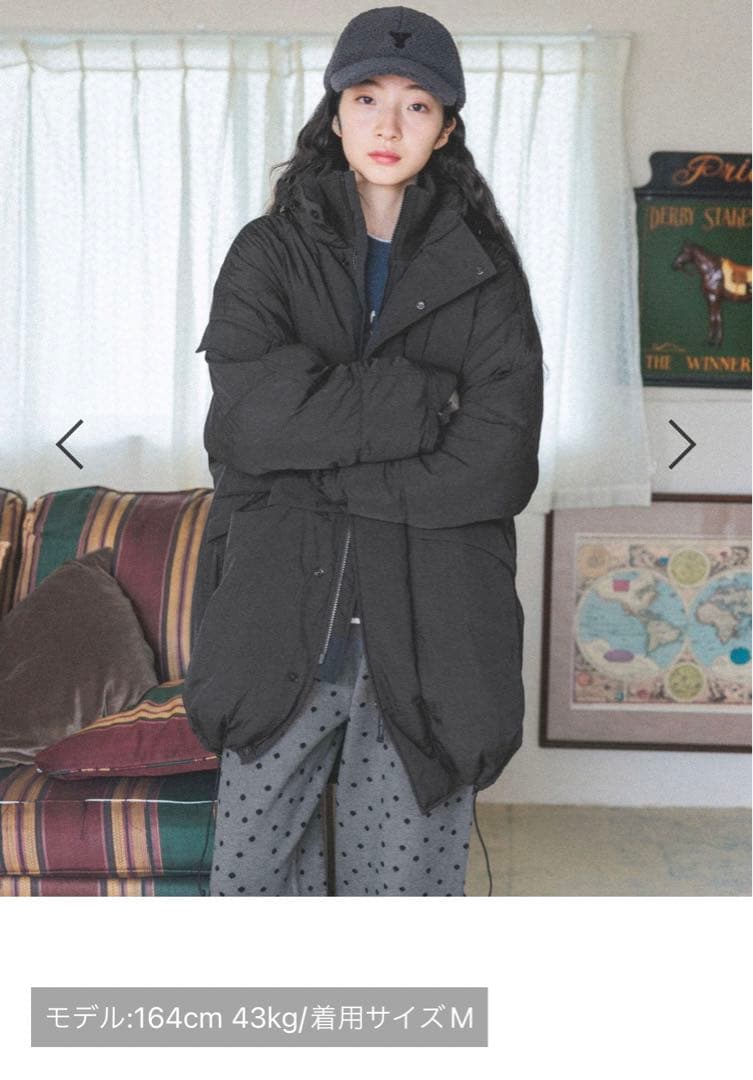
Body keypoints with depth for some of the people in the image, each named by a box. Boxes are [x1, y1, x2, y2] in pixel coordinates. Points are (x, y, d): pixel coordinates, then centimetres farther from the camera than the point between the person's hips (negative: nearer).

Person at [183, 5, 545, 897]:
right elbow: (248, 417, -11)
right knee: (251, 870, 7)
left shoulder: (483, 268, 6)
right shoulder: (269, 252, 7)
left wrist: (323, 473, -10)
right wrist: (425, 400, -11)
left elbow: (499, 463, -7)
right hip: (283, 621, 1)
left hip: (429, 630, 0)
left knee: (403, 873, 7)